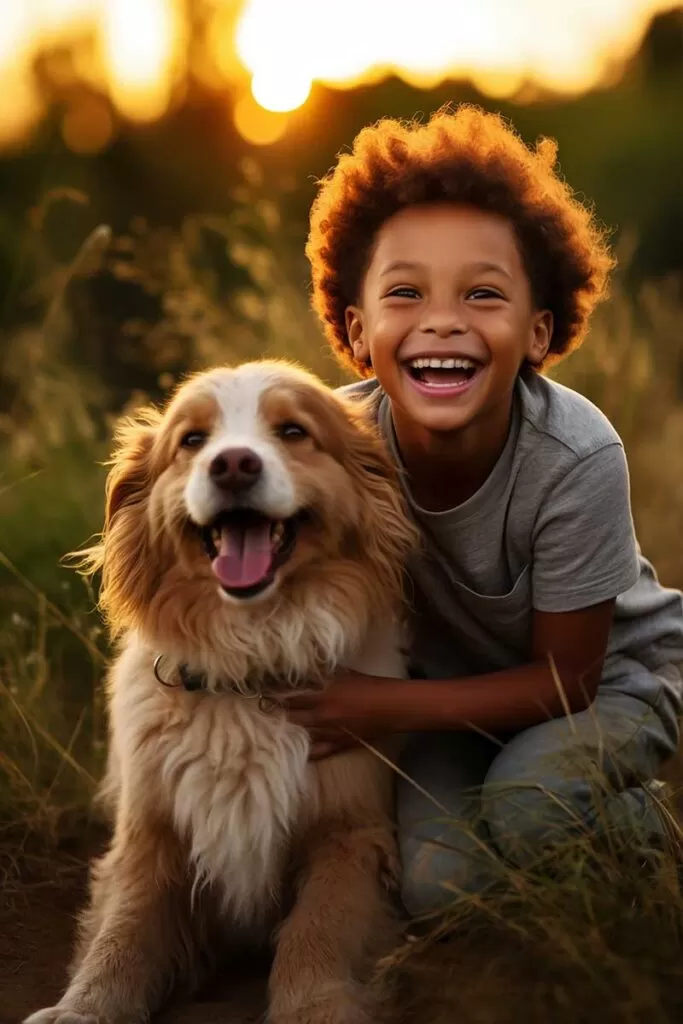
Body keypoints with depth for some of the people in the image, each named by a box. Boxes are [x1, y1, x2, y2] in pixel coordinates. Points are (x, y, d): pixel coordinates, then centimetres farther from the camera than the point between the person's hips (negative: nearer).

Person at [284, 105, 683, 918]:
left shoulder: (576, 459, -32)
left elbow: (566, 677, -21)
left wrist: (390, 707, -31)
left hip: (611, 675, -2)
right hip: (457, 684, 2)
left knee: (526, 807, -31)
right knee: (435, 886, -20)